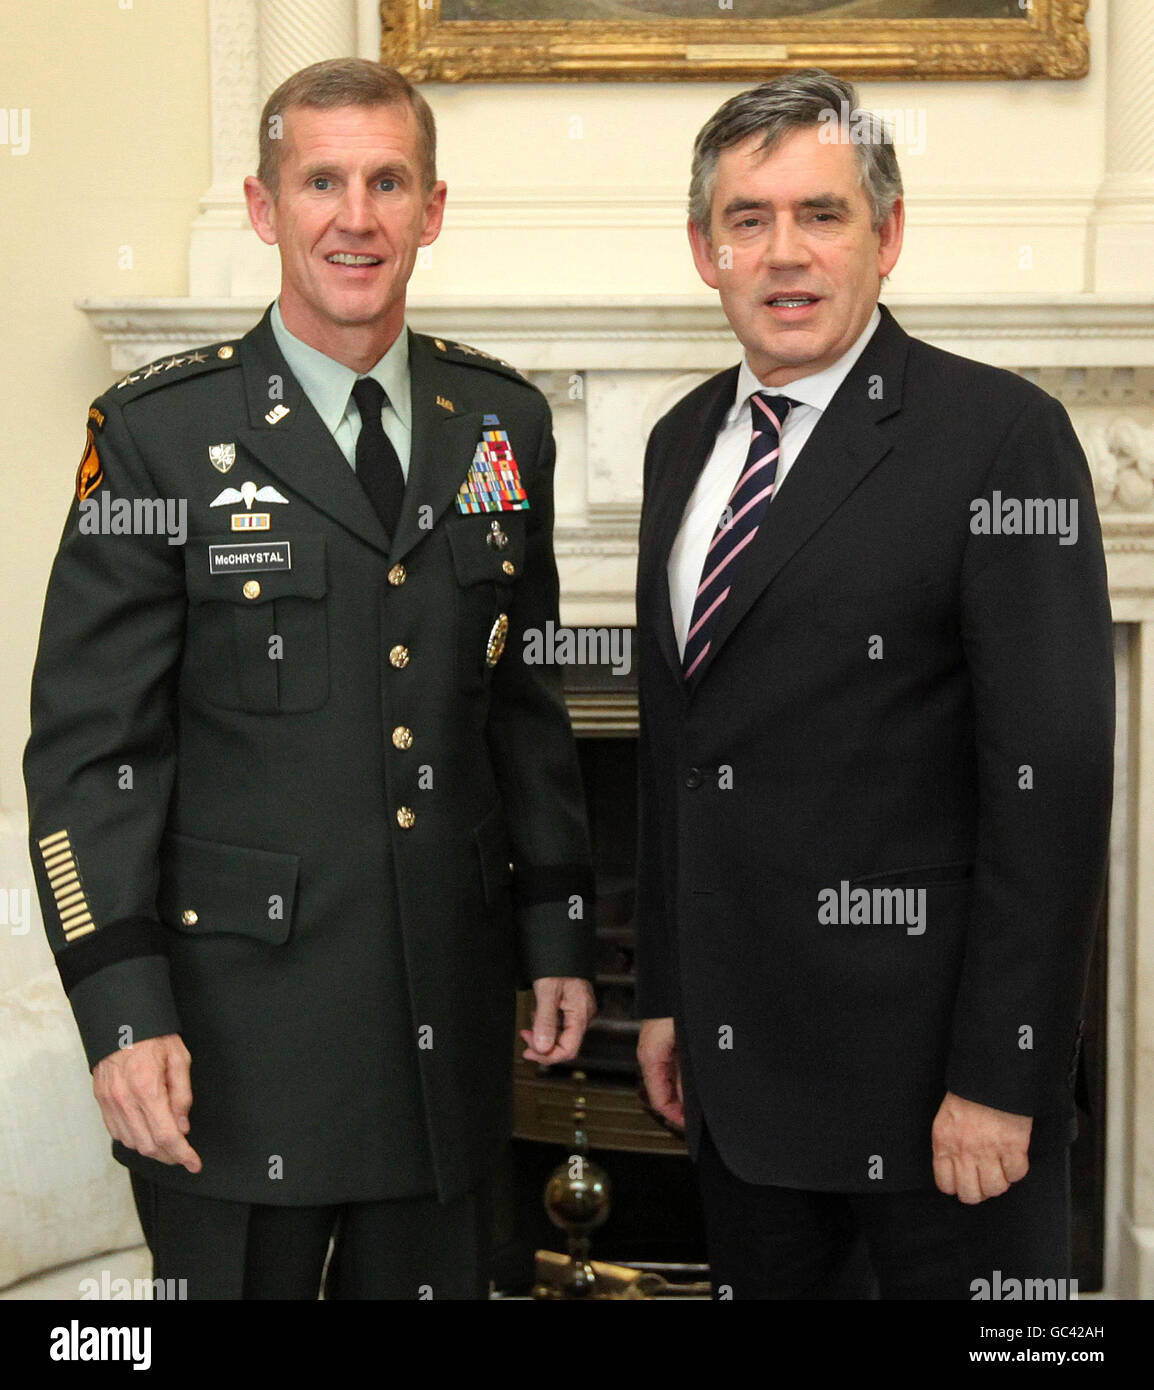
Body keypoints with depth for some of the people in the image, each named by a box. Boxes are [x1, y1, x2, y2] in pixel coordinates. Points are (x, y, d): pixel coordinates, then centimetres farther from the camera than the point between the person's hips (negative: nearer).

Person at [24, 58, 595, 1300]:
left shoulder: (501, 423, 7)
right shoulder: (161, 434, -7)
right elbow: (89, 745, -8)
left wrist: (557, 930, 12)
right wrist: (122, 1011, -14)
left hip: (449, 1033, 4)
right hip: (238, 1026, -4)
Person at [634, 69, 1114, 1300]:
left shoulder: (999, 435, -12)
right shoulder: (684, 443, 10)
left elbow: (1052, 776, -16)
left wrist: (999, 1074, -17)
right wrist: (665, 993, 14)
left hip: (925, 1061, -6)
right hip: (741, 1061, 6)